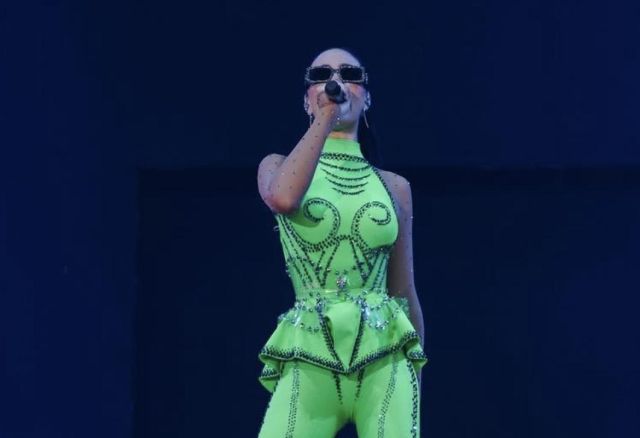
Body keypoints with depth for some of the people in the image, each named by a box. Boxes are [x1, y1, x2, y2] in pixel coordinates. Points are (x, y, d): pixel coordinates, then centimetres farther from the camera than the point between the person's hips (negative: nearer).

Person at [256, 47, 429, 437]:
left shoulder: (393, 187, 15)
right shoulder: (279, 168, 11)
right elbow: (284, 200, -16)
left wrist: (415, 390, 17)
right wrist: (325, 118, -10)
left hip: (385, 360, 1)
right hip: (310, 362, -1)